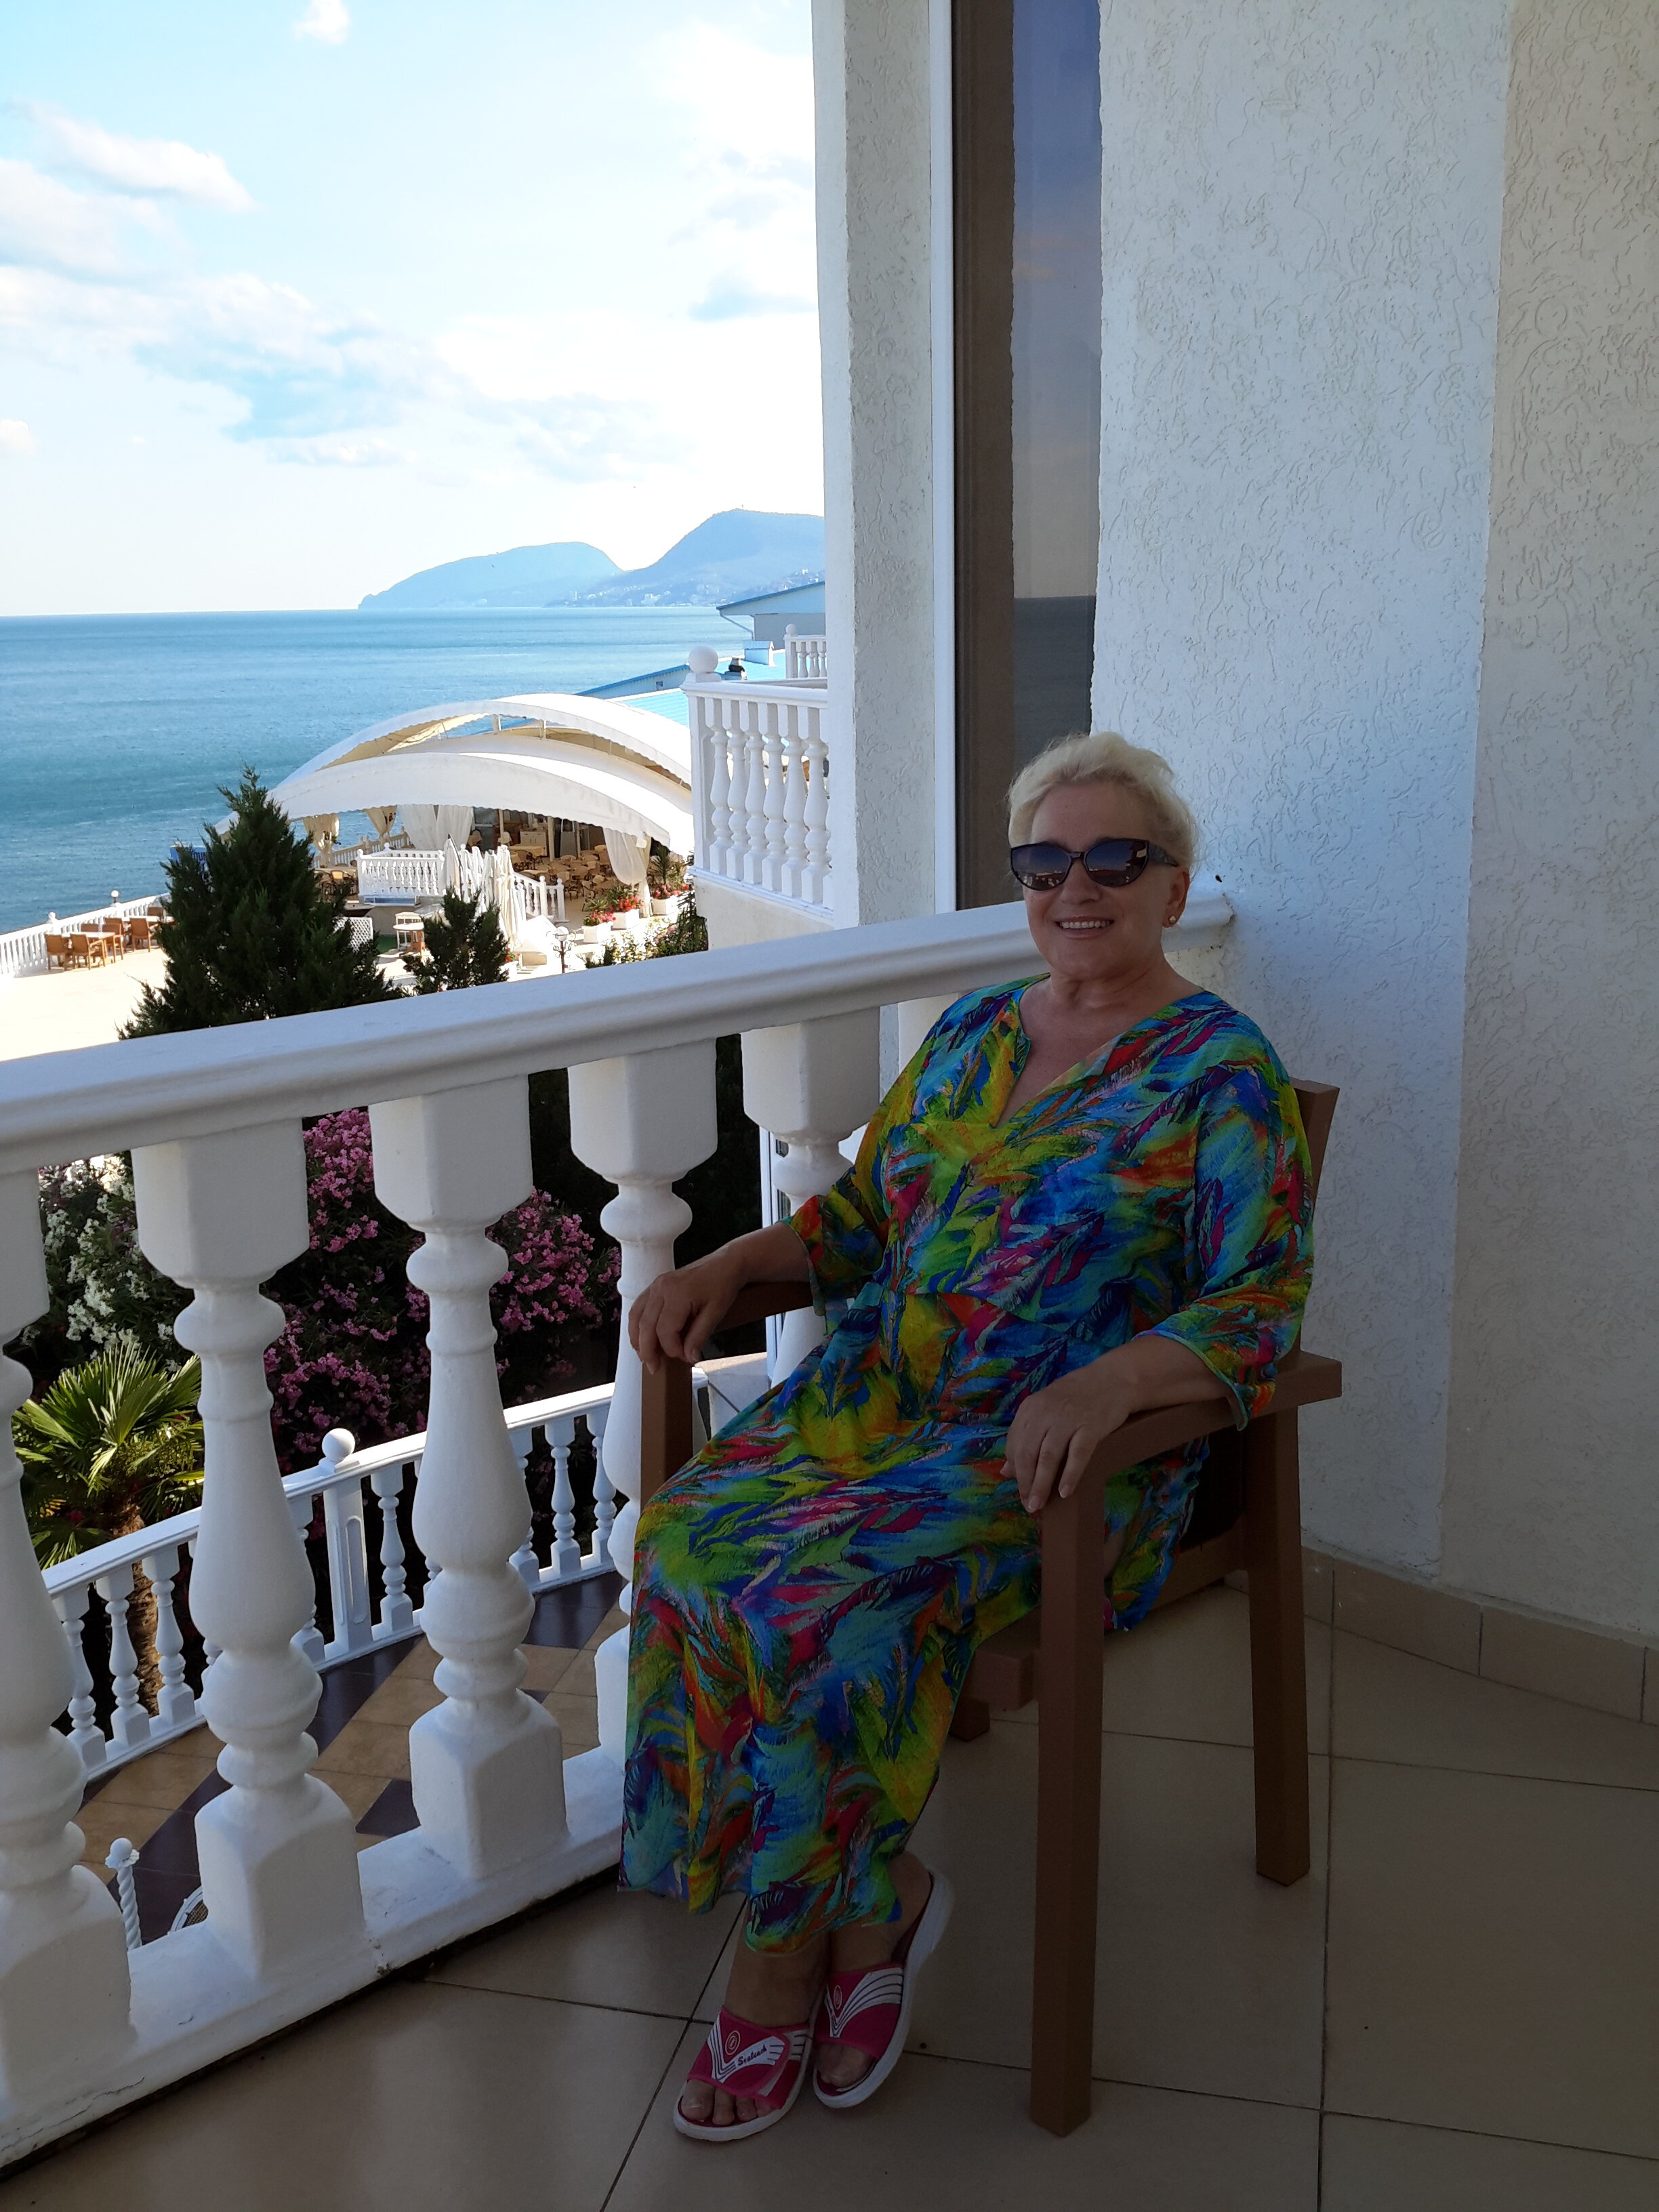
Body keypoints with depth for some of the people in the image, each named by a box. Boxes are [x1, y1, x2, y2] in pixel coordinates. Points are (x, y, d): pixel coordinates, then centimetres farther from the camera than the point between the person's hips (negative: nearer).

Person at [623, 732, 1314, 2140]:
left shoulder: (1223, 1074, -3)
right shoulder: (971, 1033, 15)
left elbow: (1262, 1307, -11)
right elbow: (859, 1215, 21)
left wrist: (1108, 1383, -30)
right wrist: (726, 1266, 2)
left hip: (1065, 1446, -5)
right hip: (880, 1393, 6)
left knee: (831, 1600, -29)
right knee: (690, 1537, -21)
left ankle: (784, 1947, 0)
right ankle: (862, 1908, -5)